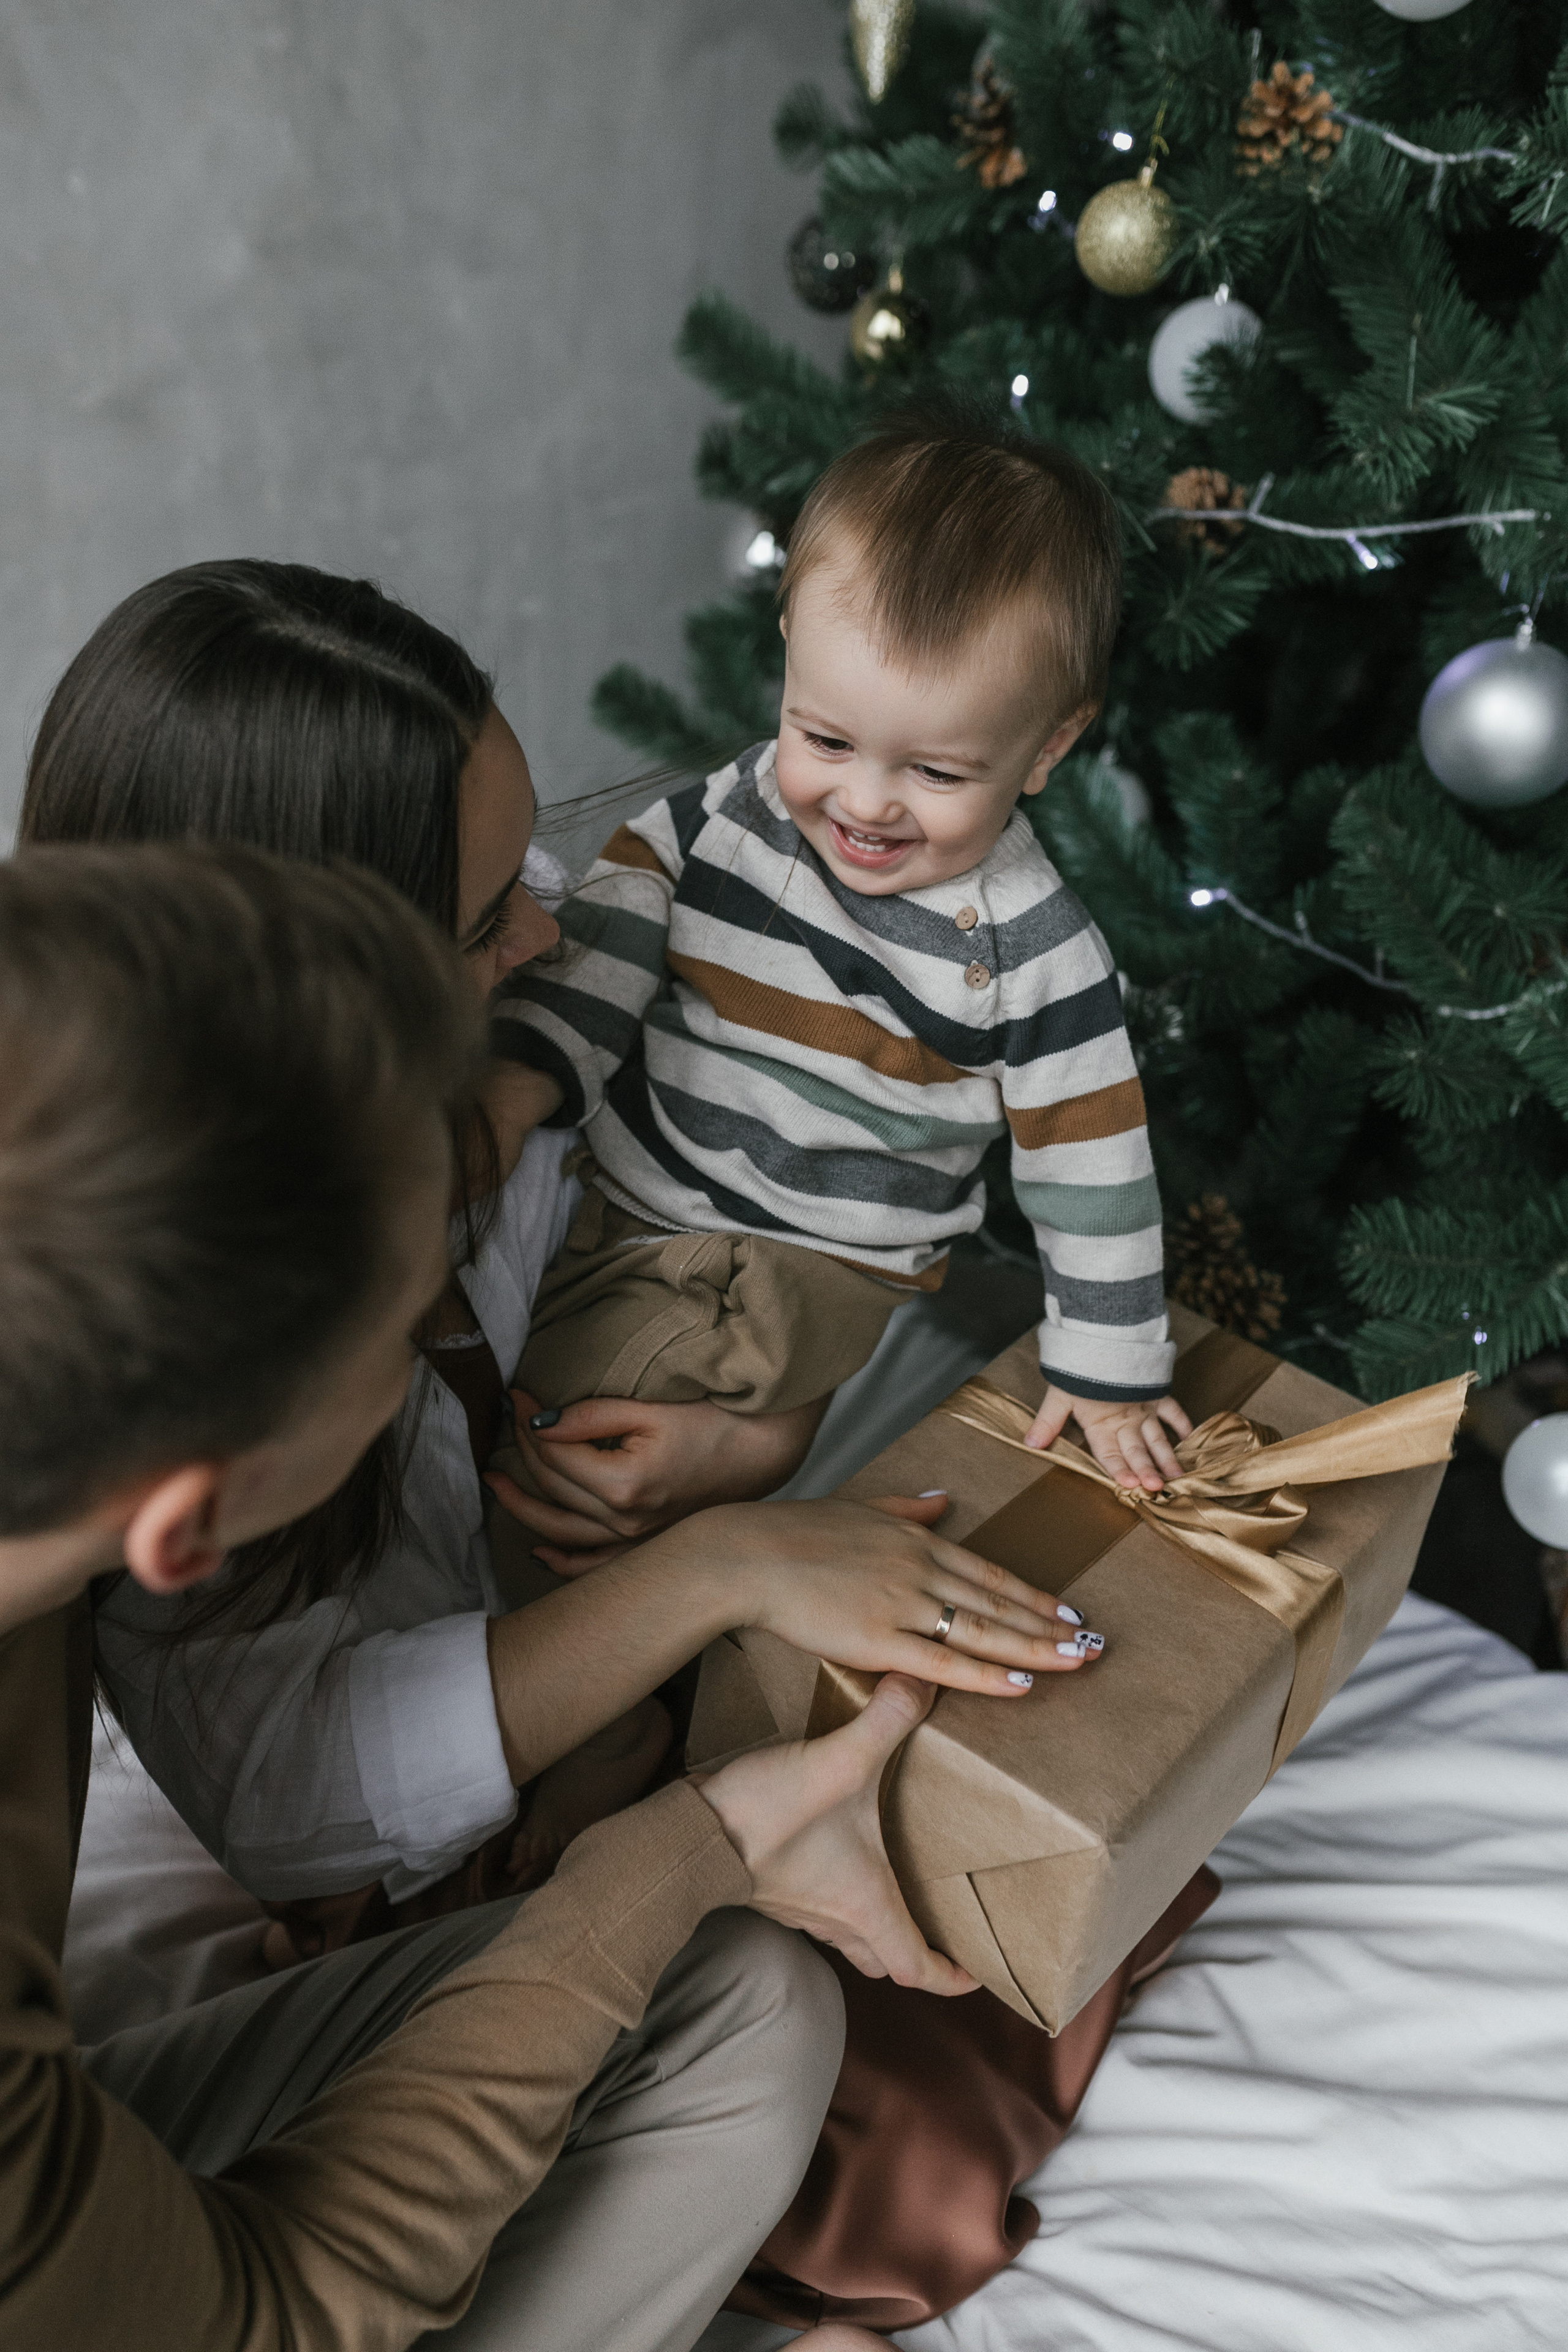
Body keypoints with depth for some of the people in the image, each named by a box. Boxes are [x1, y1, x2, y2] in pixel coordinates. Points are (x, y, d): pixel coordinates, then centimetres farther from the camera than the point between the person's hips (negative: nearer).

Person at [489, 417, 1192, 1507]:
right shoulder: (716, 822, -6)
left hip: (820, 1266, -4)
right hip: (612, 1204, 5)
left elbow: (1089, 1162, -7)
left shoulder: (1032, 950, -14)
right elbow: (592, 966, -3)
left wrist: (1110, 1367, -3)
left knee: (557, 1389, -24)